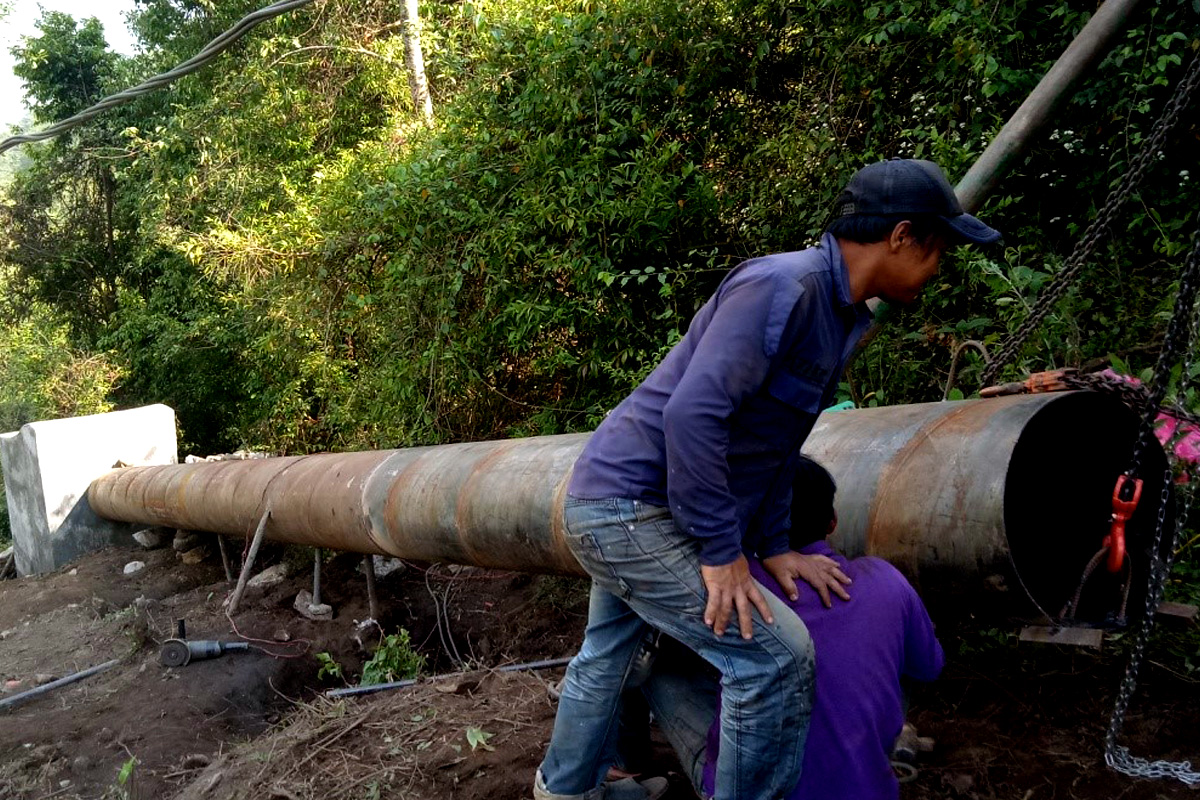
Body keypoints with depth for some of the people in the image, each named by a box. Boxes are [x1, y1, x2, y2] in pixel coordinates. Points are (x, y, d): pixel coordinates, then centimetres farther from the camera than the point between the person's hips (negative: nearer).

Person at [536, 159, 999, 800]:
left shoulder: (841, 315, 8)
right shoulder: (783, 286, -23)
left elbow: (777, 446, 12)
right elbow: (692, 413, -31)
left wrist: (772, 546, 9)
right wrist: (721, 554, -24)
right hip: (630, 508, -11)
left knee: (606, 655, 27)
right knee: (776, 657, -10)